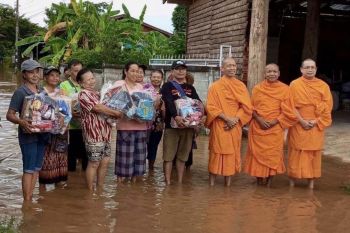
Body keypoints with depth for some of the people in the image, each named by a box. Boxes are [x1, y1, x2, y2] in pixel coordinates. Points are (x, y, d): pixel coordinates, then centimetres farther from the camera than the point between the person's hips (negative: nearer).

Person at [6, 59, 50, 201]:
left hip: (42, 135, 7)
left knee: (36, 168, 12)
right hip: (28, 135, -6)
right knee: (29, 169, -2)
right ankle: (27, 201, 5)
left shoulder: (42, 91, 10)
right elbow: (9, 115, -14)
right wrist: (21, 122, -32)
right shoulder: (20, 92, -10)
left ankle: (30, 197, 22)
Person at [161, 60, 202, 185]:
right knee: (168, 156, -3)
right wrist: (176, 116, -35)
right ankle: (168, 183, 1)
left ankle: (180, 183, 15)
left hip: (188, 125, 4)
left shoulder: (190, 88, 16)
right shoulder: (167, 86, 1)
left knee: (182, 156, 8)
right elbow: (169, 103, -16)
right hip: (171, 125, -4)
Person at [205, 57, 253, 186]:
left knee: (232, 153, 5)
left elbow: (247, 107, 4)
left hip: (235, 126, 3)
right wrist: (227, 118, -17)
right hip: (219, 126, -3)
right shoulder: (215, 86, 0)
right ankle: (212, 183, 5)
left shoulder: (241, 86, 8)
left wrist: (235, 119, -11)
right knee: (217, 153, -2)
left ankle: (228, 183, 13)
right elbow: (211, 107, -7)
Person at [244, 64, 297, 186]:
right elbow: (251, 108, 6)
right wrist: (259, 119, -12)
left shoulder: (285, 89, 1)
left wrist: (274, 122, -12)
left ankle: (269, 181, 11)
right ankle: (259, 179, 15)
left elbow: (288, 111, -1)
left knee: (272, 154, -1)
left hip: (275, 129, -1)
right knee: (257, 153, 2)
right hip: (258, 128, 1)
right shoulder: (257, 88, 6)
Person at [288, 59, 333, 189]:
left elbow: (327, 106, 0)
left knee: (313, 152, 5)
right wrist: (301, 121, -14)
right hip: (298, 125, -1)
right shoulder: (294, 84, -1)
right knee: (297, 152, 2)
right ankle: (292, 177, 11)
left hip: (316, 126, 2)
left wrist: (316, 121, -11)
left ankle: (311, 179, 12)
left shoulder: (323, 86, 3)